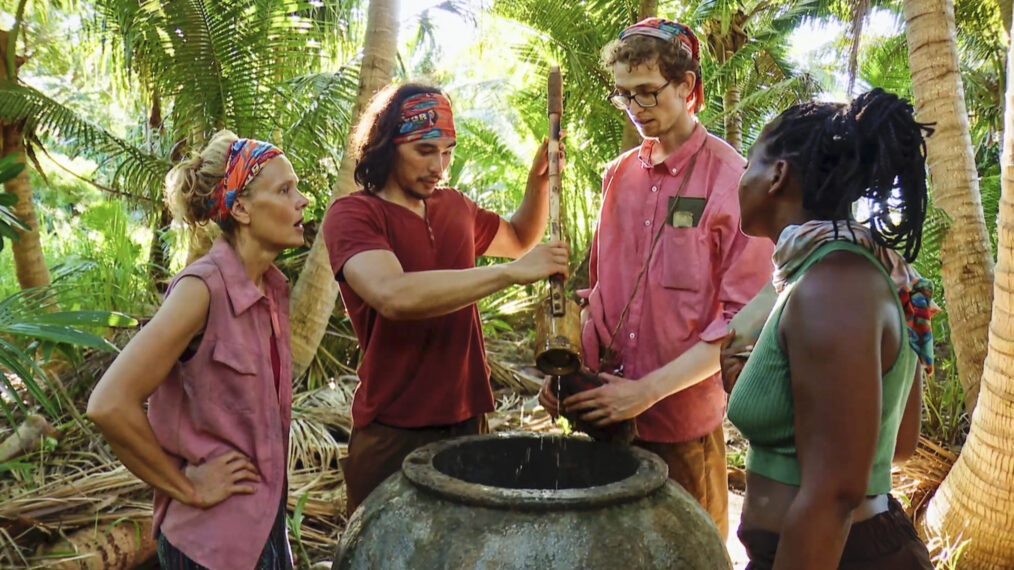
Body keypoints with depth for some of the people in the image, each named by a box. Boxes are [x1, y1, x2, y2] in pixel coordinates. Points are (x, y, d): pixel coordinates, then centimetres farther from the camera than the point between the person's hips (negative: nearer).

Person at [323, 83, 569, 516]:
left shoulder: (455, 206, 9)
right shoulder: (351, 215, -10)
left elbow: (519, 238, 29)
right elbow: (393, 295, -29)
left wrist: (539, 182, 10)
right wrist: (513, 272, -26)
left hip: (466, 418, 6)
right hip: (394, 433, -5)